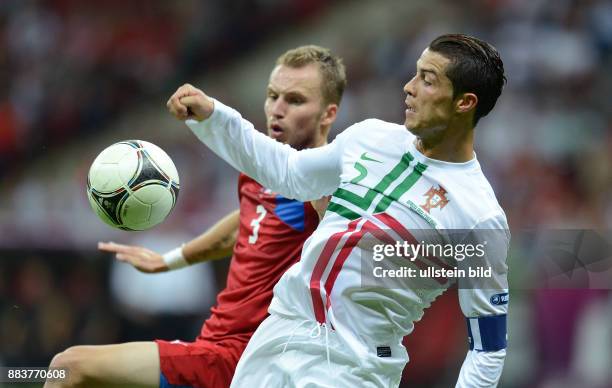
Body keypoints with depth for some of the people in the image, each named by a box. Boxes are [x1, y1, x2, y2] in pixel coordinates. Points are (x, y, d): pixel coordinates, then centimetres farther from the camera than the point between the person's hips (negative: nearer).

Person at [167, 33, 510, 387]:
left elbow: (489, 348, -8)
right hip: (278, 331, 6)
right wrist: (211, 116, 13)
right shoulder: (371, 137, 4)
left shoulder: (481, 216, -13)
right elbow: (288, 172, 21)